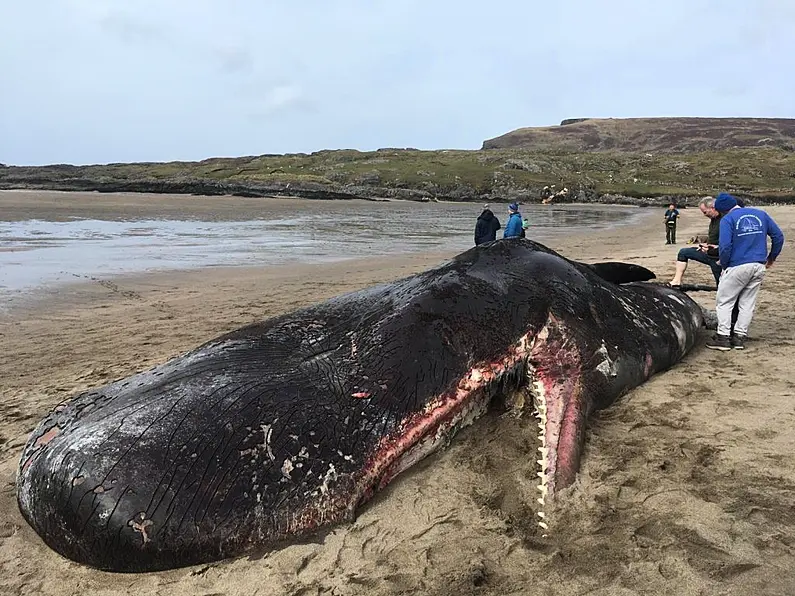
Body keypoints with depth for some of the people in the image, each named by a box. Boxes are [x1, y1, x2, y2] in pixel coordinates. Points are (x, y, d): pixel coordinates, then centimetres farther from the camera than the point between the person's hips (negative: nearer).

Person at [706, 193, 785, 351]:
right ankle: (740, 336, 16)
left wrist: (724, 265, -3)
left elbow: (725, 246, -17)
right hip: (759, 267, 6)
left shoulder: (727, 219, -7)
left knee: (724, 302, 6)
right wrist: (772, 257, 21)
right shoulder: (761, 214, 10)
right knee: (748, 303, 12)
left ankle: (723, 336, 3)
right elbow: (778, 235, 12)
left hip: (737, 267, -6)